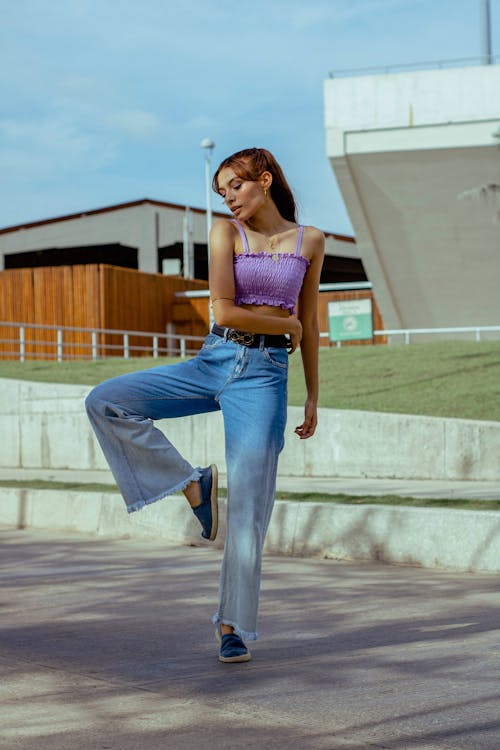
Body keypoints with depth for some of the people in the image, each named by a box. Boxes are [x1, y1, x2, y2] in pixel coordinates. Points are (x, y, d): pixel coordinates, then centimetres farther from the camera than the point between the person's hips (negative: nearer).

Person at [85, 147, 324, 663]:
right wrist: (283, 324, 0)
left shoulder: (310, 241, 7)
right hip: (214, 361, 1)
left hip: (265, 374, -1)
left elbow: (309, 324, 14)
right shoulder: (226, 232, 3)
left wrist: (313, 398, 15)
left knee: (248, 506, -7)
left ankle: (234, 626, 5)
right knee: (104, 402, -15)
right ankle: (192, 485, -1)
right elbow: (223, 311, -8)